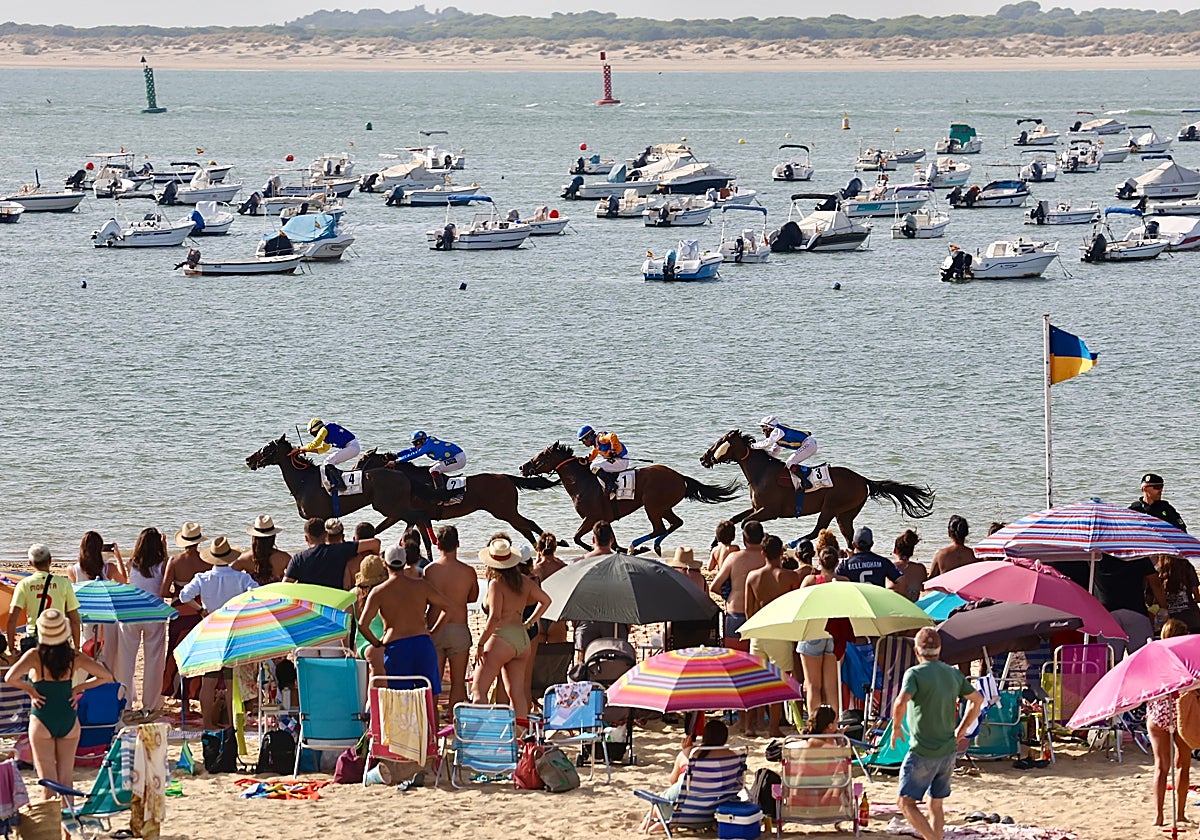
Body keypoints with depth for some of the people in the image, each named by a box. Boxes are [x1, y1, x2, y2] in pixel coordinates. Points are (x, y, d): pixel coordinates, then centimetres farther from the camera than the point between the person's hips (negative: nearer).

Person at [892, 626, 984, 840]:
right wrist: (961, 732, 20)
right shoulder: (954, 674, 8)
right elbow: (977, 700, 16)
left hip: (922, 753, -6)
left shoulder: (915, 674, -12)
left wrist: (896, 729, -11)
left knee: (906, 803, 1)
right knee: (936, 805, 16)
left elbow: (901, 702, -28)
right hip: (948, 752, 6)